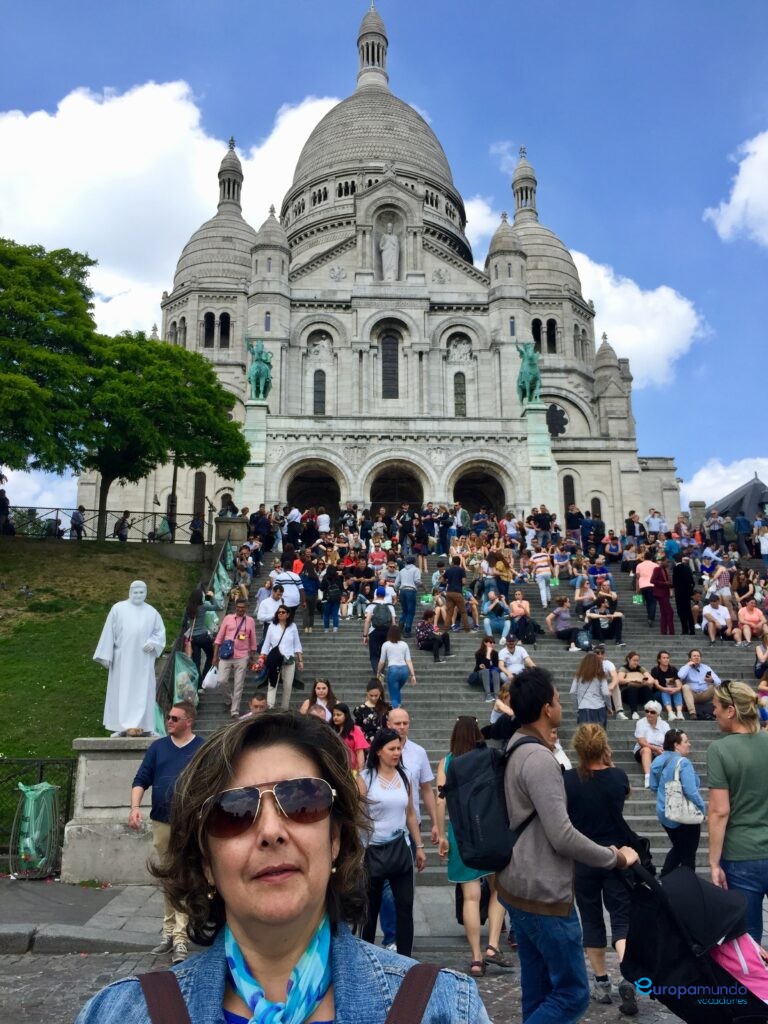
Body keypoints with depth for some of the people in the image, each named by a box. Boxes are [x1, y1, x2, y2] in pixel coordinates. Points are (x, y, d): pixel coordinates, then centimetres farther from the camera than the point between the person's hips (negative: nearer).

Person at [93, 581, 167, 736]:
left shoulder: (152, 612, 8)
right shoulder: (118, 608, 3)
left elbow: (160, 632, 11)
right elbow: (109, 632, 1)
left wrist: (153, 642, -10)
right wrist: (106, 655, -3)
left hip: (143, 660, 1)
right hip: (122, 659, -1)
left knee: (143, 692, 1)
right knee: (121, 692, 1)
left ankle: (144, 726, 5)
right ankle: (120, 726, 6)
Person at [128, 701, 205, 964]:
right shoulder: (158, 747, 8)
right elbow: (141, 780, 6)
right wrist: (135, 807, -10)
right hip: (161, 823, 4)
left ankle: (180, 938, -3)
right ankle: (168, 932, 24)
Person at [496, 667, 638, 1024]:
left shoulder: (514, 752, 7)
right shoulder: (539, 758, -22)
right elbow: (563, 837, -24)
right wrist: (615, 856, -11)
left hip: (519, 888, 9)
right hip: (544, 895, -9)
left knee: (538, 991, 17)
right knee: (572, 994, 2)